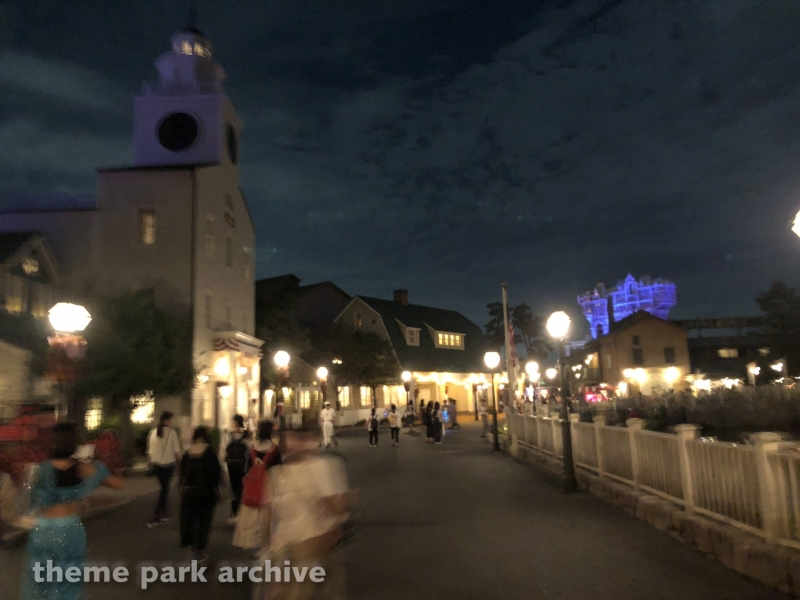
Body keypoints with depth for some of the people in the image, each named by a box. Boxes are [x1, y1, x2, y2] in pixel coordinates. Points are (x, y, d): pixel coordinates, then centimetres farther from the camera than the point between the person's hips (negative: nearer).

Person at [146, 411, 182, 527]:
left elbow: (149, 451, 5)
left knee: (164, 488, 21)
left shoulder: (153, 432, 2)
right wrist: (179, 460, 10)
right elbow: (176, 450, -9)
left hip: (156, 464, 5)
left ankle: (164, 514, 27)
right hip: (168, 464, -5)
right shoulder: (172, 432, -11)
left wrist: (152, 461, 19)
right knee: (164, 489, 4)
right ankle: (154, 518, 0)